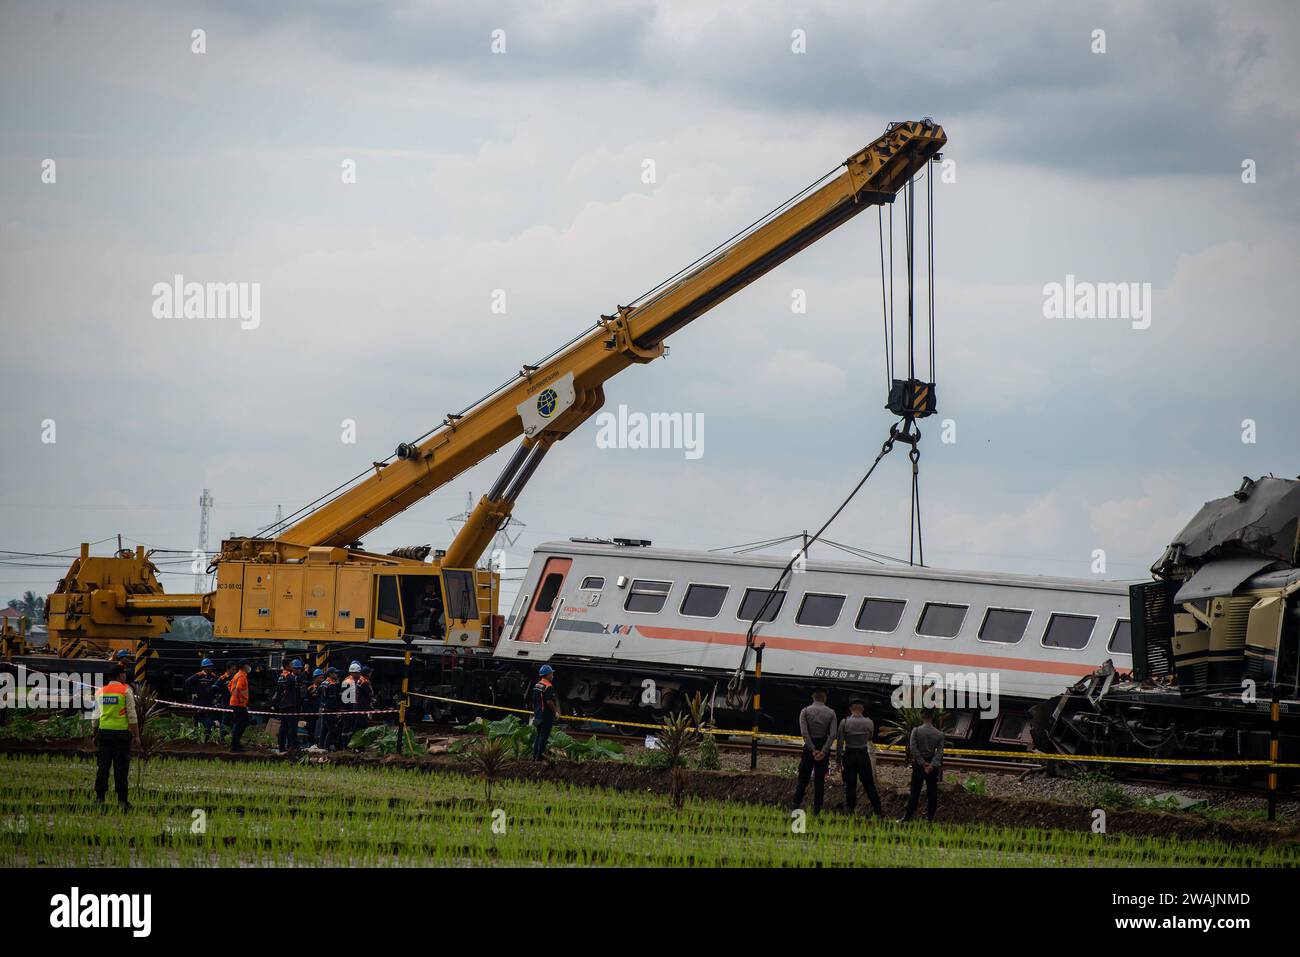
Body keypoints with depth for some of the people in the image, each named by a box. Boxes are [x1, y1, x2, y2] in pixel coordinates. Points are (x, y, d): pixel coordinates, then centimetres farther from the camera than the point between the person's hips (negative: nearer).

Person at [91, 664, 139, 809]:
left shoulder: (100, 692, 9)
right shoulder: (126, 691, -4)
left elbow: (95, 716, 9)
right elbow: (132, 715, -7)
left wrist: (94, 733, 16)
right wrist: (136, 735, -3)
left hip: (104, 731, 4)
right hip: (122, 731, -4)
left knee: (103, 766, 7)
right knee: (121, 767, -1)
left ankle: (99, 797, 5)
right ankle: (122, 799, -1)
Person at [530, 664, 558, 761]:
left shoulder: (536, 685, 12)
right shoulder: (548, 687, -16)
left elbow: (534, 702, 17)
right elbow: (549, 702, -22)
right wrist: (555, 712, -12)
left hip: (538, 713, 9)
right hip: (547, 715, -9)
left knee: (538, 734, 14)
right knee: (544, 735, -5)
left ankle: (535, 755, 15)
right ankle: (540, 755, -6)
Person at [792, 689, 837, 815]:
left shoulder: (805, 711, -1)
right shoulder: (831, 713, 1)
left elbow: (804, 733, -12)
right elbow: (833, 735, -9)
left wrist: (813, 750, -14)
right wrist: (823, 751, -14)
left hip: (809, 747, -1)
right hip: (824, 747, 1)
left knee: (803, 778, 5)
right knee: (820, 780, 7)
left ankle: (796, 805, -5)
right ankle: (817, 810, 5)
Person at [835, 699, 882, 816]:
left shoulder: (844, 722, -5)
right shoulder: (869, 723, -2)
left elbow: (839, 743, -5)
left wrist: (839, 762, 0)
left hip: (849, 755, -1)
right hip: (864, 756, 1)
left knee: (850, 785, 4)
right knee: (869, 785, 9)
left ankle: (849, 812, 3)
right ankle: (878, 812, 8)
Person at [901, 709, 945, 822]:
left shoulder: (916, 731, -6)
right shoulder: (939, 734, -1)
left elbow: (913, 748, -12)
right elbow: (940, 751, -8)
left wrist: (922, 763, -10)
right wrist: (932, 765, -15)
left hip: (919, 764, -1)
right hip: (932, 765, 1)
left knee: (915, 792, 1)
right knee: (932, 792, 10)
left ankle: (907, 817, -1)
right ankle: (930, 817, 12)